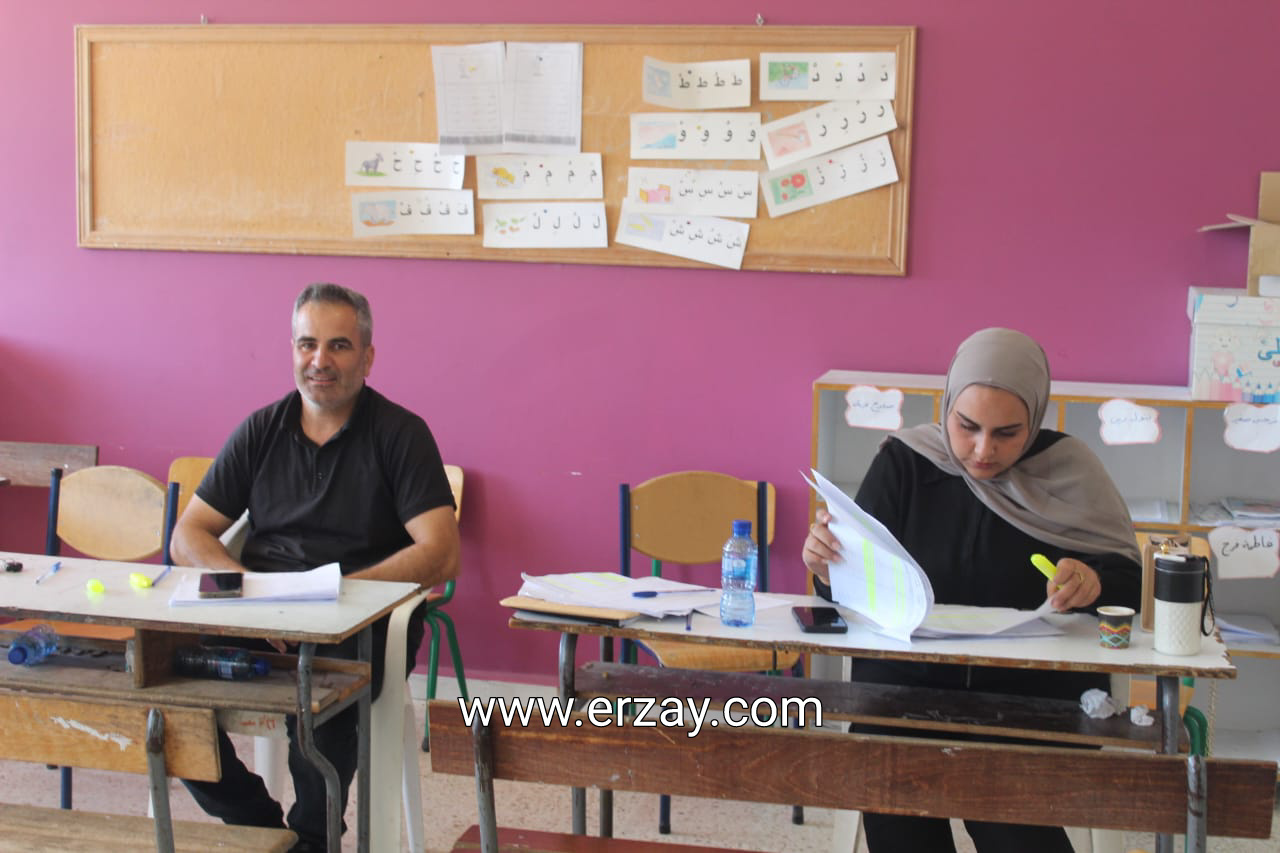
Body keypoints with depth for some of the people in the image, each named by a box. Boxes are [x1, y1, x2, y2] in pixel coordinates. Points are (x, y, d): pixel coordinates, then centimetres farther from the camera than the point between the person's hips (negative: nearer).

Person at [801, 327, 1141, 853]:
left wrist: (1095, 583, -18)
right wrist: (829, 568, -18)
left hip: (1037, 689, 0)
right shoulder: (904, 462, 4)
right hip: (906, 678, 1)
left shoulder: (1068, 470, 4)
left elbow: (1131, 583, 5)